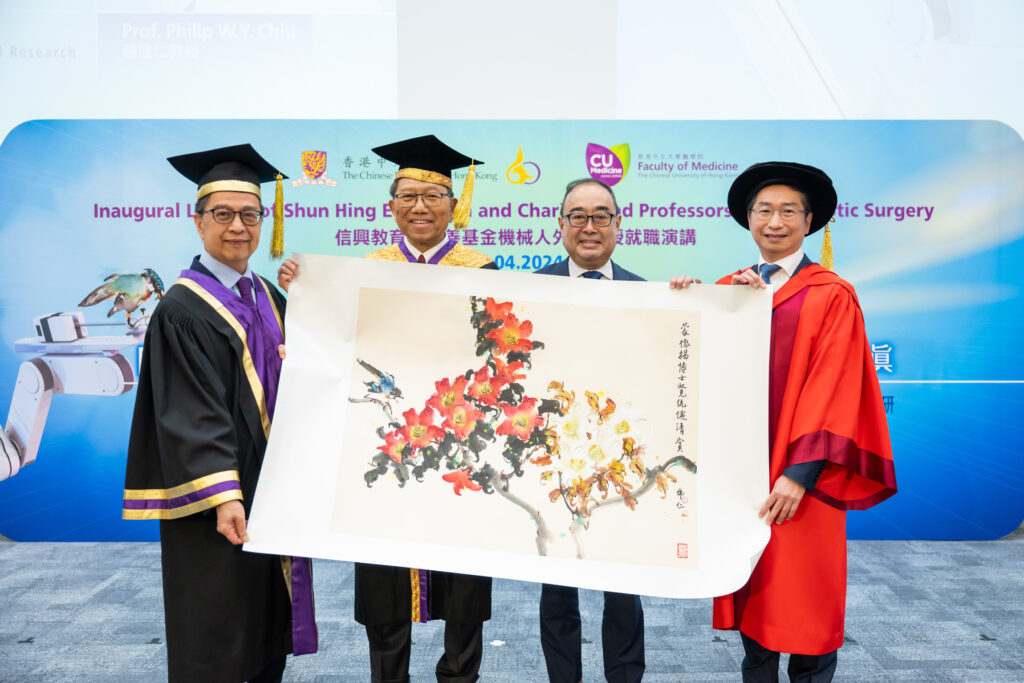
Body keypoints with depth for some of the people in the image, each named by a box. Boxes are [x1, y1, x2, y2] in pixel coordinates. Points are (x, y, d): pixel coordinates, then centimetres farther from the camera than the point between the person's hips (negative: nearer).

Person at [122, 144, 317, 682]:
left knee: (270, 634, 18)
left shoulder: (270, 297, 10)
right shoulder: (182, 309, -12)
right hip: (218, 503, -7)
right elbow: (192, 414, -19)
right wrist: (223, 496, -26)